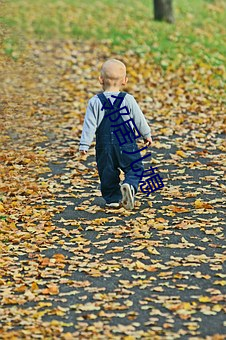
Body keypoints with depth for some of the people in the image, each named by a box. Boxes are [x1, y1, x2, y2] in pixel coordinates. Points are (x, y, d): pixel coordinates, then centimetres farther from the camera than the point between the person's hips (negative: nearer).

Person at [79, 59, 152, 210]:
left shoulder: (95, 102, -5)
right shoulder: (128, 100, -4)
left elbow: (90, 125, -6)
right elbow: (139, 119, 6)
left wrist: (84, 144, -1)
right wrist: (147, 134, 21)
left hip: (105, 146, 1)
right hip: (127, 145, -1)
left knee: (107, 173, 13)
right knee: (135, 168, 7)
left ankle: (113, 198, 12)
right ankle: (130, 185, -20)